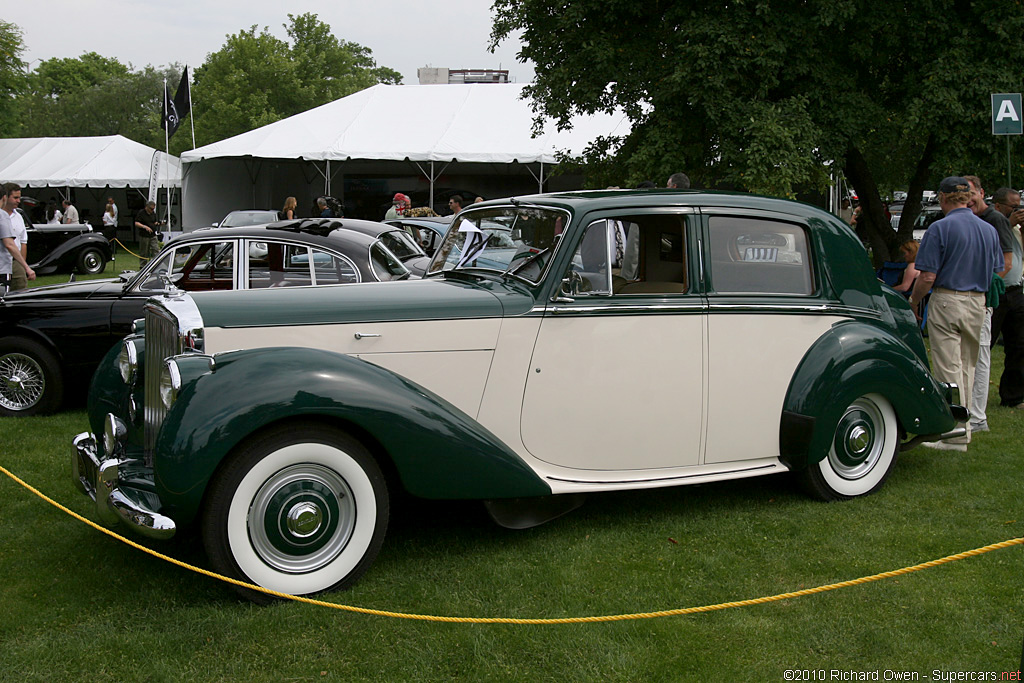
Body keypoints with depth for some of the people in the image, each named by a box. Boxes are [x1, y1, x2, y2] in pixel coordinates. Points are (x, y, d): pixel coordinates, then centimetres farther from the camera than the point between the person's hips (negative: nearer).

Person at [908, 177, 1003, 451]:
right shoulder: (989, 230, 7)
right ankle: (964, 426, 22)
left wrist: (913, 301, 1)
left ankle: (956, 435, -1)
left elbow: (928, 277, -14)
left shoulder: (940, 228, -11)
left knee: (948, 368, -2)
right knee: (967, 367, 15)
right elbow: (997, 273, 13)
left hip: (946, 303, -6)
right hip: (978, 304, 6)